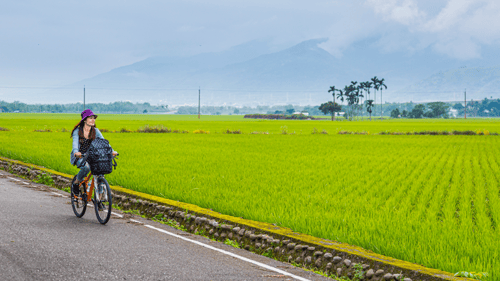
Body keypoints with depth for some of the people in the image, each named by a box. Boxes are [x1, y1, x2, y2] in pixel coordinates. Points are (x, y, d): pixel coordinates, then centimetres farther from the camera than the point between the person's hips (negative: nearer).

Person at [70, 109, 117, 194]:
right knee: (86, 167, -36)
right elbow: (75, 142, -24)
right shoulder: (77, 131, -7)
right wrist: (76, 151, -47)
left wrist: (111, 151, -29)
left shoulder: (95, 131, 1)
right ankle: (76, 182, -8)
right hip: (78, 156, -3)